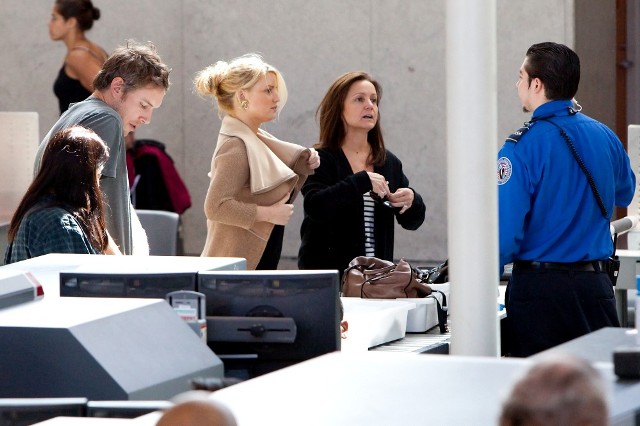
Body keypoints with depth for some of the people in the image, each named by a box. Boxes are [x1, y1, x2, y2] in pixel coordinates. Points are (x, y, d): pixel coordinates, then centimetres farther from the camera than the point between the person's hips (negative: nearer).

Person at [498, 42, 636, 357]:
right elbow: (624, 193, 24)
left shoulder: (521, 148, -13)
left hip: (539, 286, -5)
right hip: (595, 284, 5)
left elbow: (505, 228, -18)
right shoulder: (604, 136, 4)